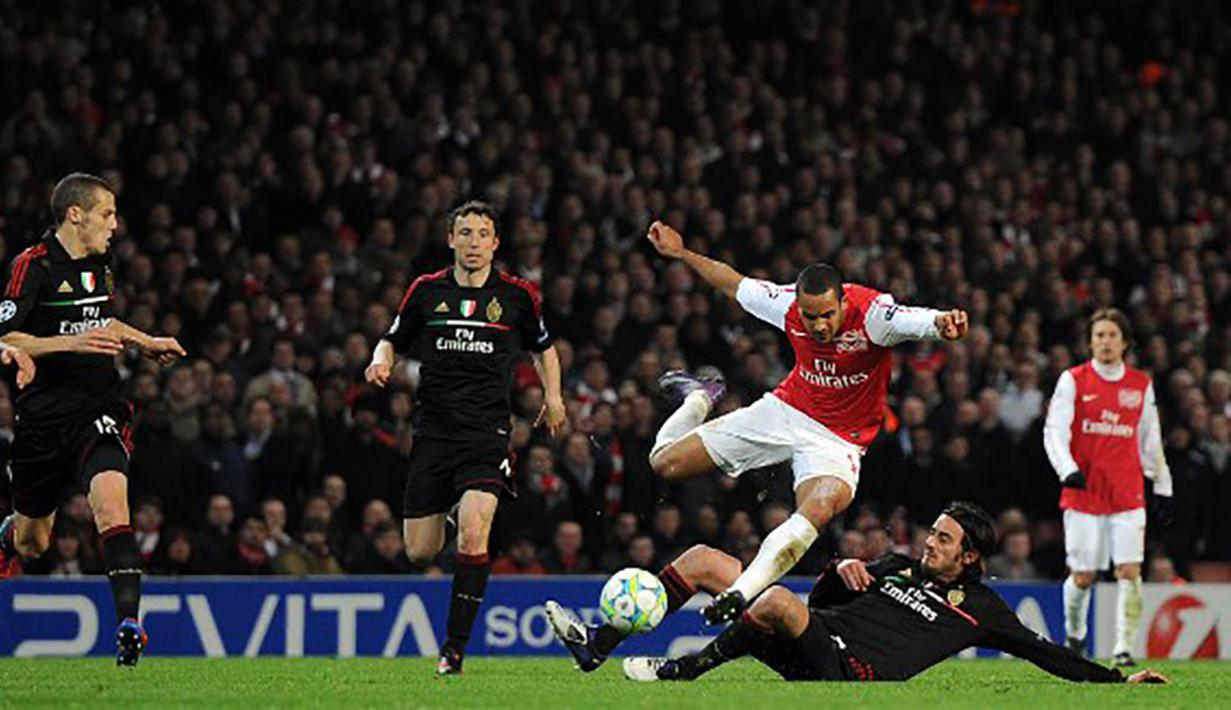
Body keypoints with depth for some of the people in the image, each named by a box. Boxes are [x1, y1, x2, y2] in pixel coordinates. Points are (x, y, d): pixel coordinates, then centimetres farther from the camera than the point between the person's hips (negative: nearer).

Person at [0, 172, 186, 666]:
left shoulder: (99, 263, 11)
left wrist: (145, 342, 24)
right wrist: (72, 342, -23)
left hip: (97, 408, 3)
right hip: (43, 416, -3)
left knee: (110, 502, -24)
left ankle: (129, 621, -29)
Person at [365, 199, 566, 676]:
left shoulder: (517, 296, 5)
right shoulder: (427, 292, 6)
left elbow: (543, 348, 22)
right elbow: (393, 341, 17)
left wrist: (553, 395, 8)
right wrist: (380, 362, -5)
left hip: (486, 435, -2)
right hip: (432, 434, 2)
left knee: (473, 534, -23)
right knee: (419, 553, 4)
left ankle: (454, 647, -14)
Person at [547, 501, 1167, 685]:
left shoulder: (978, 607, 10)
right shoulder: (901, 567, 28)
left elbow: (1042, 652, 8)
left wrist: (1117, 680, 2)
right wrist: (840, 571, 9)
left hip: (846, 668, -7)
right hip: (812, 638, 7)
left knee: (779, 601, -37)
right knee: (703, 559, 2)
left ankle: (679, 671, -27)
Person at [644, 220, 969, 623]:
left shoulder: (872, 313, -27)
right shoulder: (787, 305, -15)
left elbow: (923, 322, -45)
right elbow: (736, 285, 6)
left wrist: (943, 323, -69)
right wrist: (681, 253, 9)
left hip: (838, 438, -4)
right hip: (785, 410, 4)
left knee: (820, 508, -39)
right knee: (666, 464, 4)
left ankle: (743, 592, -41)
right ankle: (701, 397, 37)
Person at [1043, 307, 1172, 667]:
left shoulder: (1141, 385, 10)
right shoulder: (1073, 381, 1)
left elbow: (1151, 440, 18)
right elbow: (1054, 431, -5)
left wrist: (1163, 487, 18)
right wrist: (1068, 470, -22)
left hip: (1128, 494, 2)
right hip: (1083, 492, -2)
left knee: (1130, 570, -11)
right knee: (1082, 575, 1)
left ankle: (1124, 648, -10)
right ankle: (1074, 634, 27)